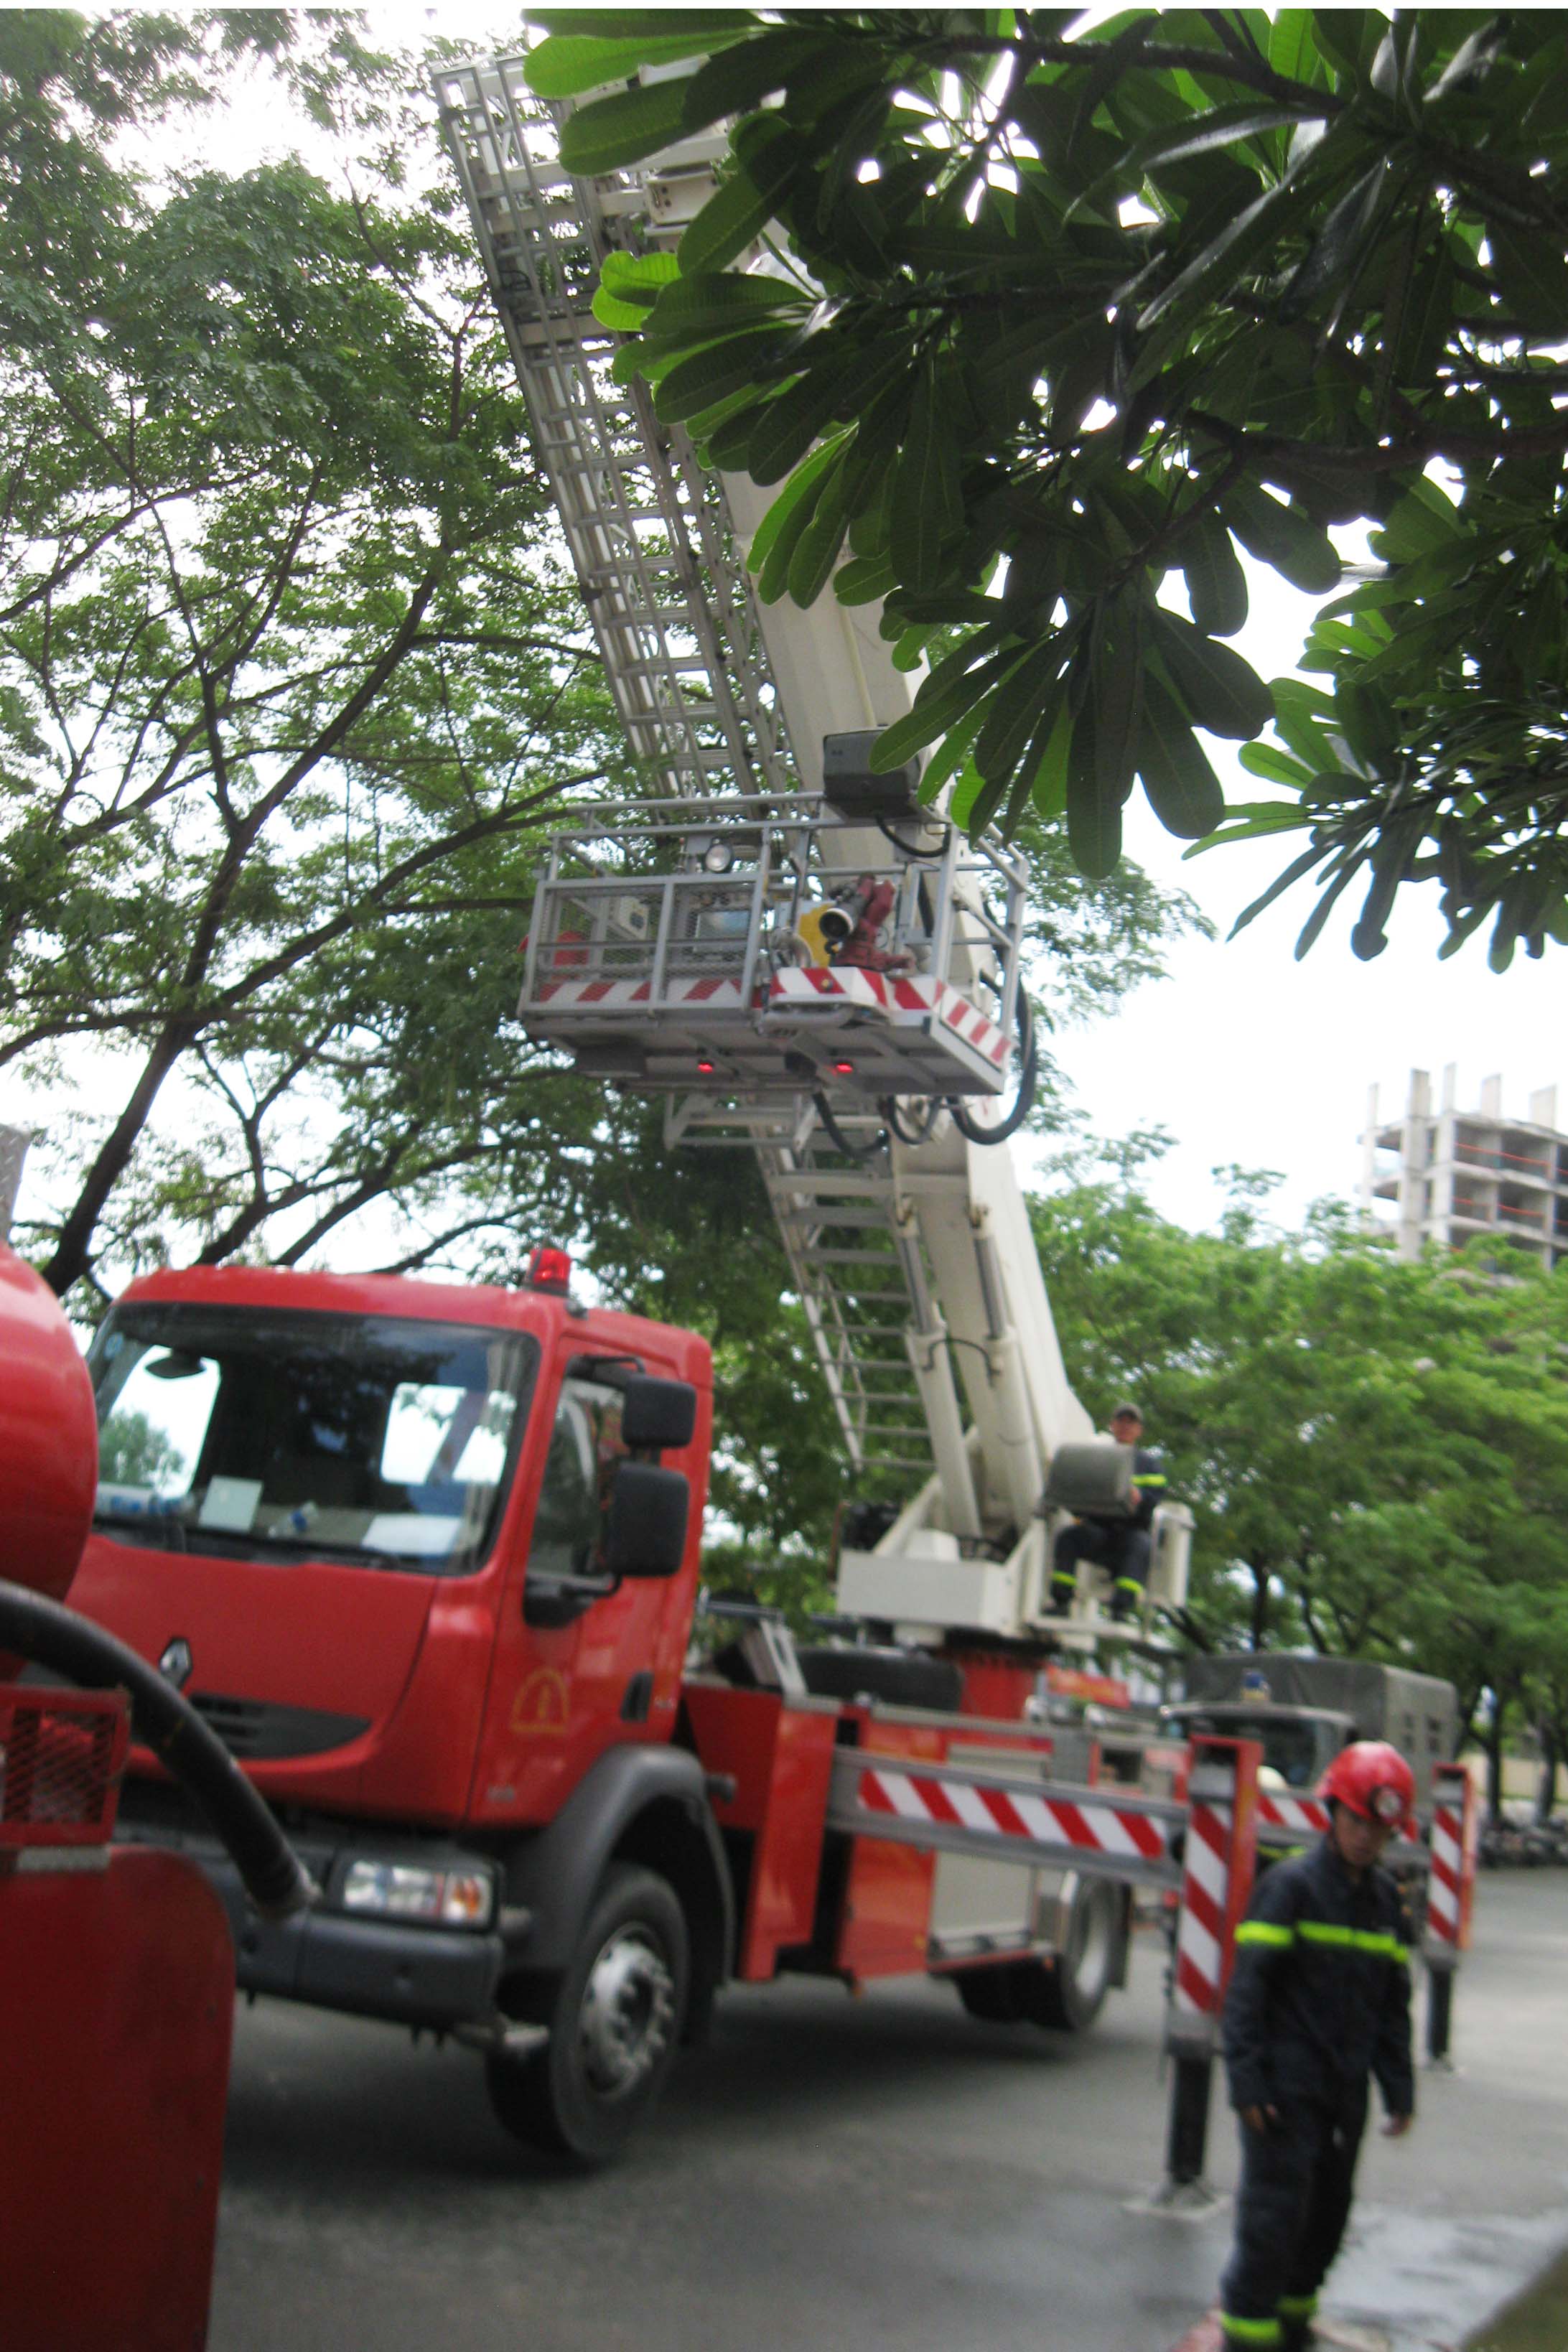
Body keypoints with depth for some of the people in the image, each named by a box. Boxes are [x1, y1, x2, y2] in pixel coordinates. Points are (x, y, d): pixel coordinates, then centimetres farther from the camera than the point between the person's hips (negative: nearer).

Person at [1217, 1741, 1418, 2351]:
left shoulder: (1384, 1898, 10)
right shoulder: (1291, 1884, -10)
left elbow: (1393, 2000, 17)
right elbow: (1249, 1986, -12)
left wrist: (1399, 2088, 13)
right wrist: (1246, 2080, -17)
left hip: (1345, 2091, 6)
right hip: (1287, 2087, -6)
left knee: (1327, 2215, 13)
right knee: (1275, 2210, -6)